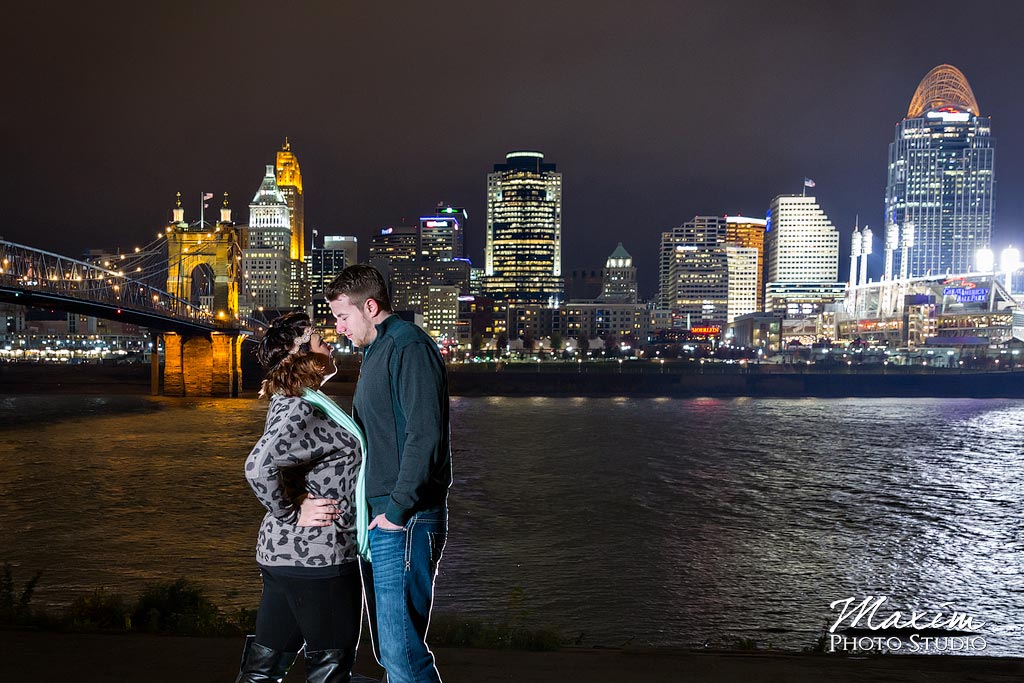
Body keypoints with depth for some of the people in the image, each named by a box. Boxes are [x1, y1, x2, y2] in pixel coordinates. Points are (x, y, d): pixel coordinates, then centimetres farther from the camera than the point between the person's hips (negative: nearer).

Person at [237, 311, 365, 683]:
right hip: (319, 557, -9)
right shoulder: (303, 412, -20)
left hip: (283, 555, 9)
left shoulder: (289, 403, 12)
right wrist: (291, 513, -20)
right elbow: (258, 467, -33)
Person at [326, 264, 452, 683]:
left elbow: (424, 435, -20)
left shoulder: (408, 347, -11)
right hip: (379, 521, 10)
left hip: (404, 522, -10)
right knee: (390, 647, 15)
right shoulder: (376, 352, 21)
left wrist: (399, 510, -19)